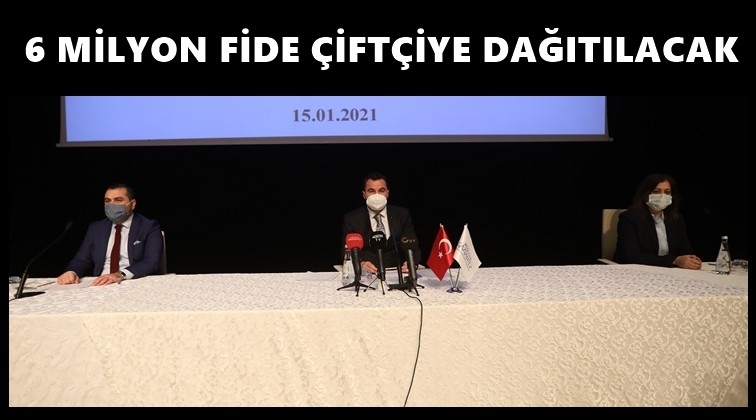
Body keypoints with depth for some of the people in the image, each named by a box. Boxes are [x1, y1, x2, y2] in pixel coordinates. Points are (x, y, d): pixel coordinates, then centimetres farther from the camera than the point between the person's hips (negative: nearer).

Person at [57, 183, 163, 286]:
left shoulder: (149, 227, 0)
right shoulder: (95, 228, 15)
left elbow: (152, 262, -13)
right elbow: (82, 259, 11)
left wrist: (121, 275, -28)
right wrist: (72, 272, -12)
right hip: (101, 284, 3)